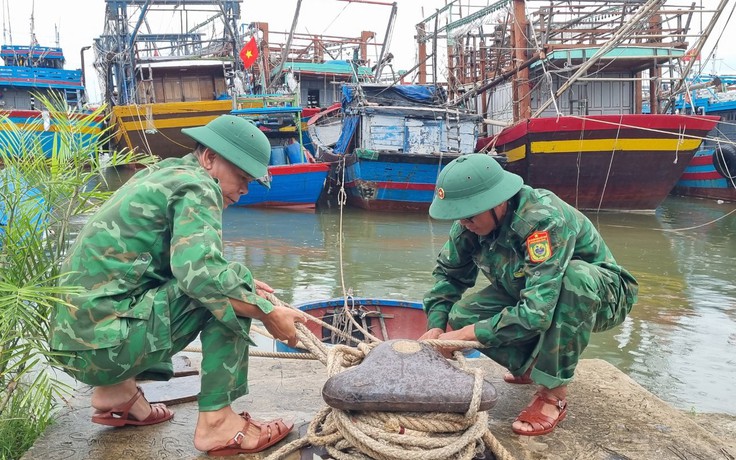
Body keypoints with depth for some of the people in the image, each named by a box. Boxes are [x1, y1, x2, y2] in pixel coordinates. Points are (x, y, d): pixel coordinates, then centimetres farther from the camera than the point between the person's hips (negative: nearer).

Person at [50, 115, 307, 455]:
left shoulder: (164, 173, 16)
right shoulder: (197, 186, -11)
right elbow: (201, 273, -26)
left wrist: (243, 284, 11)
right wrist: (267, 313, -16)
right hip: (103, 343, -9)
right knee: (228, 296, -10)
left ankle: (119, 390, 17)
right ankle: (217, 421, -8)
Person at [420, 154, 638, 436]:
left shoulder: (545, 220, -37)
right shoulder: (470, 223, -15)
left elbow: (535, 313, -42)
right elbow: (448, 273, 2)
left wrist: (463, 336, -34)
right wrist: (436, 327, -15)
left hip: (600, 296, -5)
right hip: (526, 294, 6)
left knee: (575, 276, -40)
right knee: (462, 315, -17)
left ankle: (554, 393, -23)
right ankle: (533, 365, 10)